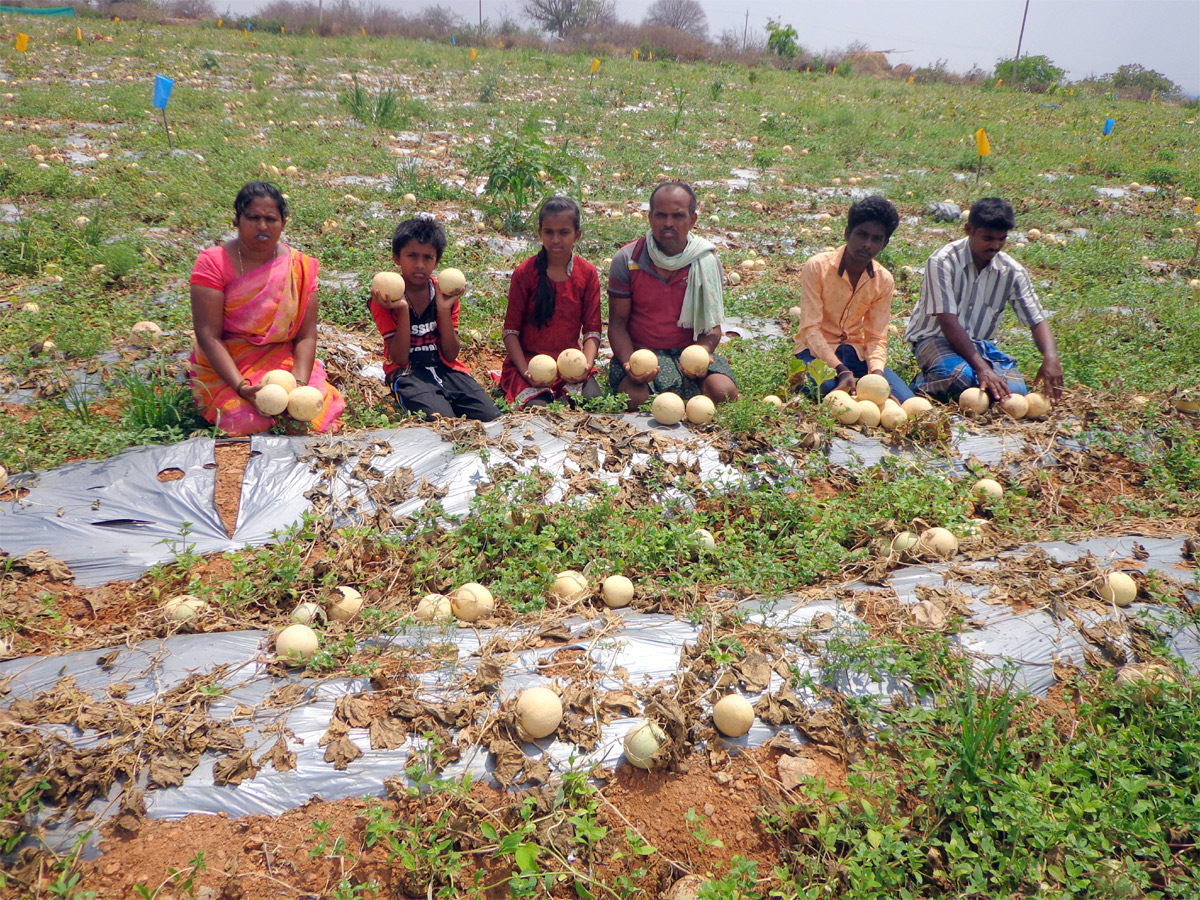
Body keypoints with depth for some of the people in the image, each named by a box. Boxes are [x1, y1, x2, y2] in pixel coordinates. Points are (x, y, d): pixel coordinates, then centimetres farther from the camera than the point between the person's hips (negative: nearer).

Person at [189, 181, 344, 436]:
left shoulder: (300, 266, -1)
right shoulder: (213, 263, -9)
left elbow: (306, 335, -5)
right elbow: (208, 336, -14)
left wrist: (299, 383, -22)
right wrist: (241, 387, -27)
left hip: (285, 362, 3)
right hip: (225, 366, -2)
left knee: (321, 410, -22)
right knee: (247, 421, -28)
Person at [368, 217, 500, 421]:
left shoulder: (445, 293, 5)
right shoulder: (385, 298, -4)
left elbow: (451, 355, -1)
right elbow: (400, 359, -11)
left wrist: (444, 310, -13)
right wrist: (403, 310, -21)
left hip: (446, 369, 4)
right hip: (408, 372, -4)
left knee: (491, 418, -17)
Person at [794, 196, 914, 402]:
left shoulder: (884, 281, -2)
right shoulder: (817, 267, -15)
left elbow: (876, 337, -1)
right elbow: (810, 329, -19)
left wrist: (877, 372, -23)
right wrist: (841, 370, -31)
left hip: (856, 352, 5)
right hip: (817, 350, -4)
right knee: (831, 392, -38)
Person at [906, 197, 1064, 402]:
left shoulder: (1012, 271, -1)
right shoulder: (943, 262, -17)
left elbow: (1037, 320, -2)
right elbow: (948, 322, -24)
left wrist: (1051, 358, -25)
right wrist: (982, 368, -34)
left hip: (979, 344, 5)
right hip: (936, 338, -5)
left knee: (1014, 389, -23)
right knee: (959, 377, -37)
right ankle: (925, 383, -5)